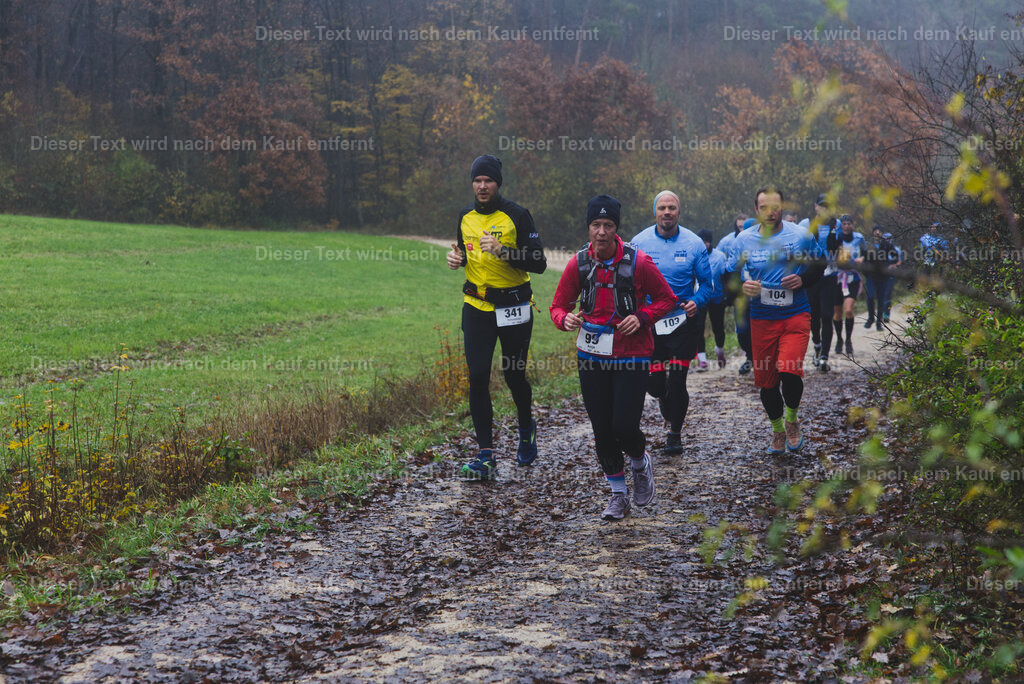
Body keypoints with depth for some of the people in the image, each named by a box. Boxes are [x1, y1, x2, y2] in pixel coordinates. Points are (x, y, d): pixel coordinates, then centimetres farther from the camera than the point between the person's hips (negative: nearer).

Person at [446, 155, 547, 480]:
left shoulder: (516, 215, -9)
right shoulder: (466, 216, 6)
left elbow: (538, 263, -12)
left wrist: (503, 251, -25)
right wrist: (458, 257, 0)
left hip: (513, 307, -3)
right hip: (476, 307, 3)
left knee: (515, 376, 8)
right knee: (478, 378, -6)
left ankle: (527, 428, 39)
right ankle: (486, 456, -5)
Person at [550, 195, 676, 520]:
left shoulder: (638, 262, -11)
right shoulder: (578, 263, -3)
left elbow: (666, 299, 1)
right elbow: (559, 305, 4)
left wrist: (642, 317, -16)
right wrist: (565, 319, -19)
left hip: (632, 356, -3)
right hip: (592, 356, 3)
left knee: (624, 427, -11)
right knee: (602, 430, 6)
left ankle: (641, 462, 26)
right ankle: (619, 494, 23)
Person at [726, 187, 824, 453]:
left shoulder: (801, 235, -1)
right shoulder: (743, 240, 2)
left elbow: (819, 267, 11)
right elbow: (728, 277, 8)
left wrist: (802, 280, -9)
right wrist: (743, 287, -14)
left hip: (795, 315, -2)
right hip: (761, 319, 2)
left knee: (789, 372, -19)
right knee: (766, 379, 6)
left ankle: (792, 419, 10)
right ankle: (777, 429, 31)